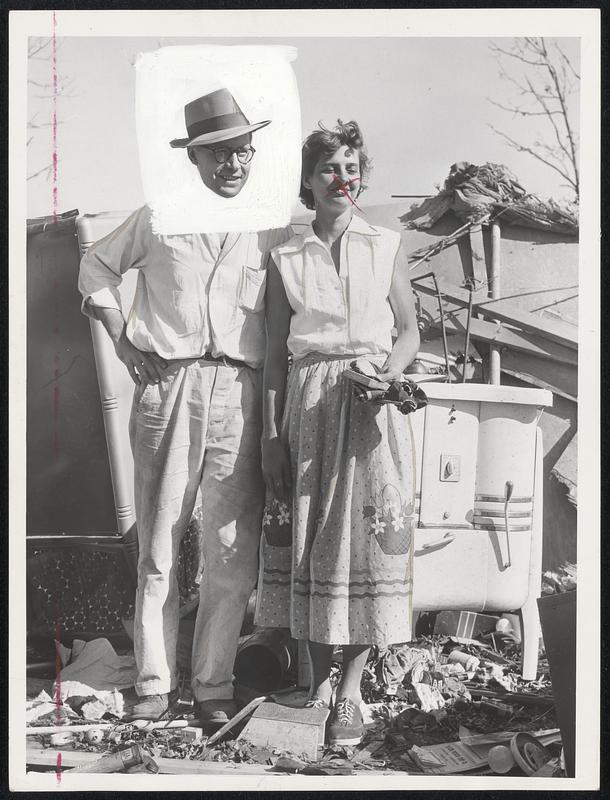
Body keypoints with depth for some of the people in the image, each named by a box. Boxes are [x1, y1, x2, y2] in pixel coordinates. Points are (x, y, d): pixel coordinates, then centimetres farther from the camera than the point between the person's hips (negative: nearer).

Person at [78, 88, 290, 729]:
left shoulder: (273, 230, 11)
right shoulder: (159, 218, 9)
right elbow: (97, 265, 21)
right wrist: (118, 331, 7)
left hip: (240, 393, 1)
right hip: (166, 387, 0)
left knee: (232, 554, 1)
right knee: (157, 546, 2)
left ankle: (213, 687, 13)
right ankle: (154, 684, 13)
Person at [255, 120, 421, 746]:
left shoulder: (386, 247, 8)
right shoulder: (285, 258, 8)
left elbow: (409, 331, 11)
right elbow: (275, 353, 7)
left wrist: (391, 367, -11)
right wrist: (271, 435, 2)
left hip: (373, 406, 0)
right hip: (309, 407, 1)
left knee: (367, 538, -2)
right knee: (310, 538, 3)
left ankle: (349, 691, 8)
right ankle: (317, 680, 17)